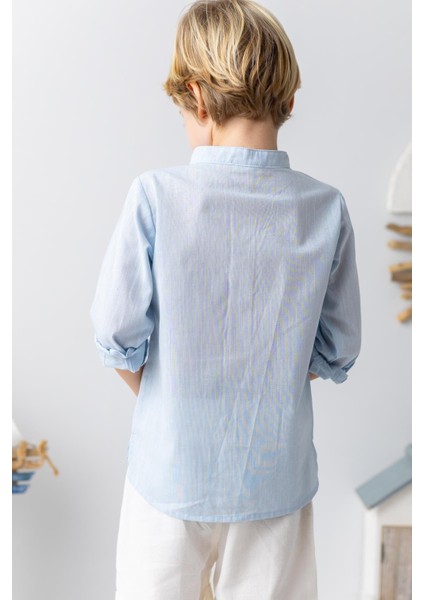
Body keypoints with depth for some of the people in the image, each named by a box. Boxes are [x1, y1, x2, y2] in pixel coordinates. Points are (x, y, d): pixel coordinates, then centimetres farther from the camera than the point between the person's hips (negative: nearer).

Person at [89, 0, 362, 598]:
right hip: (278, 474, 2)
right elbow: (338, 351, -1)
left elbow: (118, 335, -10)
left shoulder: (155, 195, -18)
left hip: (172, 468, -1)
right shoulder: (327, 208, -9)